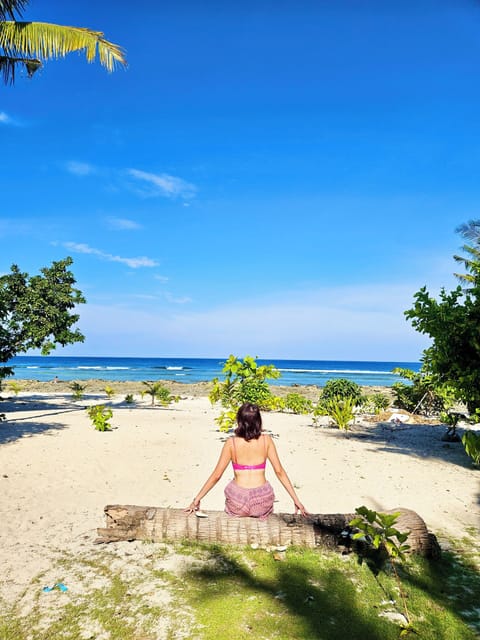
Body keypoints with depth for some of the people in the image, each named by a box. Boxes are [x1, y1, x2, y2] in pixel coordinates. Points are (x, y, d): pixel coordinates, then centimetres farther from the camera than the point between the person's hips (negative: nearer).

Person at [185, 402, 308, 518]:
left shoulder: (231, 443, -6)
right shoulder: (266, 440, -3)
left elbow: (216, 475, -3)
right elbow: (279, 471, -2)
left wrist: (196, 500, 7)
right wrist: (296, 500, 6)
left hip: (237, 505, 0)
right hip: (262, 504, 1)